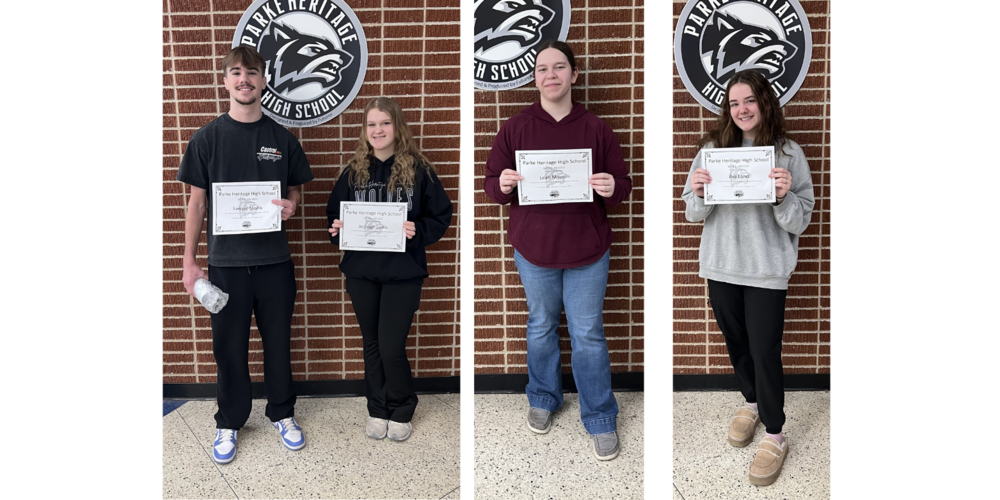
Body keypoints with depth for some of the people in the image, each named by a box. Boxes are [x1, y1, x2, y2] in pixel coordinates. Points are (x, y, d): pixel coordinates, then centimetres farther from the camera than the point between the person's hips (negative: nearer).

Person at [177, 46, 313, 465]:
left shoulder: (282, 139, 4)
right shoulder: (207, 138, 0)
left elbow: (295, 190, 13)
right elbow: (196, 202, 2)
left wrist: (291, 205, -12)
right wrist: (189, 262, -2)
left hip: (274, 258, 1)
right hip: (226, 260, -1)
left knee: (278, 340, 11)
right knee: (229, 345, 9)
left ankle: (282, 414, 31)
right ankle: (229, 423, 27)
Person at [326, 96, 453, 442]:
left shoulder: (418, 170, -4)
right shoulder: (353, 171, 5)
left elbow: (441, 216, -1)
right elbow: (333, 213, 13)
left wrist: (417, 232, -19)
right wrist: (336, 229, -8)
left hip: (403, 273, -3)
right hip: (361, 272, 3)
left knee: (391, 347, -3)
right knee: (372, 344, 14)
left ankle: (401, 411, 22)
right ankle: (377, 409, 32)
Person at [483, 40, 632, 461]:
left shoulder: (595, 129, -1)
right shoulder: (515, 127, -1)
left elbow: (623, 184, 2)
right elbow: (492, 185, 1)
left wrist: (612, 188, -21)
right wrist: (503, 184, -21)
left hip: (588, 251, -1)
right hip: (533, 248, 1)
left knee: (588, 334, 7)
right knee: (541, 326, 17)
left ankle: (601, 419, 24)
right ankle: (543, 399, 40)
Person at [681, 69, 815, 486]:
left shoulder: (788, 153, -4)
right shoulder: (713, 148, 2)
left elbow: (799, 221, -6)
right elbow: (695, 215, 4)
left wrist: (783, 197, -25)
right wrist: (698, 192, -17)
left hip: (766, 269, -3)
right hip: (720, 265, 3)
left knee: (764, 351, -1)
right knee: (735, 341, 18)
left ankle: (774, 436, 17)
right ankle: (752, 402, 43)